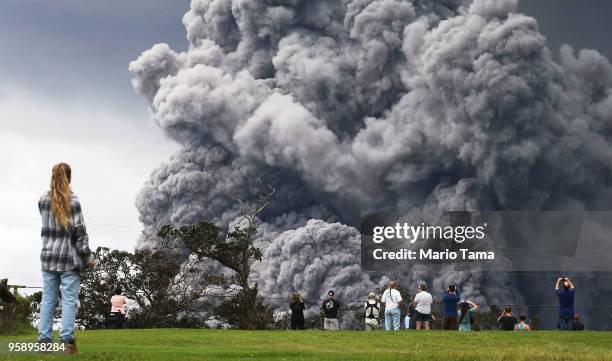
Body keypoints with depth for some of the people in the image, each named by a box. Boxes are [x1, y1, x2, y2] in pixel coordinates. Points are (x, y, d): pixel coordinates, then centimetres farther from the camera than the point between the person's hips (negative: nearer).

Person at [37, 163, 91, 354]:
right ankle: (67, 340, -9)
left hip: (48, 256, 4)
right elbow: (79, 230, -10)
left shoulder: (43, 200, 5)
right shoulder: (72, 200, -8)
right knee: (69, 299, -3)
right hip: (69, 258, -4)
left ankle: (44, 340, 1)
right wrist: (86, 256, -4)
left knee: (48, 299, 5)